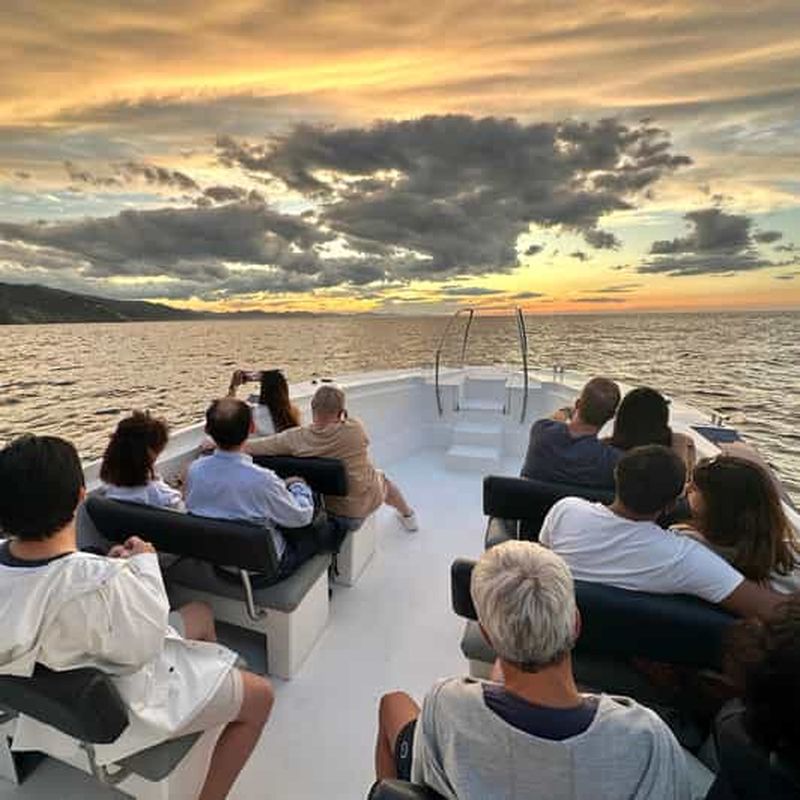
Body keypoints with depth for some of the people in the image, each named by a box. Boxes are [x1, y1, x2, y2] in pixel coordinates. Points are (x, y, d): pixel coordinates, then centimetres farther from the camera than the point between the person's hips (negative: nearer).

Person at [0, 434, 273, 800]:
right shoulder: (100, 583, -41)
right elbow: (143, 646, -23)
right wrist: (145, 564, -16)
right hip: (116, 706, -8)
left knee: (200, 614, 26)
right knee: (260, 696, 5)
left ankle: (215, 679, 46)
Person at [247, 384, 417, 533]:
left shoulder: (295, 438, -25)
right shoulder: (355, 430, -26)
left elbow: (247, 447, -17)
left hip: (336, 513, 0)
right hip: (369, 502, 1)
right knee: (381, 479, 35)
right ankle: (408, 516, 62)